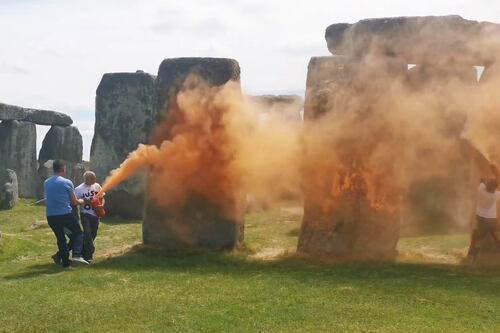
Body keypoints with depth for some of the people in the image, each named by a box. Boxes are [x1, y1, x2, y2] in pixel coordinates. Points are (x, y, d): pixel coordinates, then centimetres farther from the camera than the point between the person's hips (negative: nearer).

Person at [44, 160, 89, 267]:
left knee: (60, 238, 17)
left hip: (50, 216, 5)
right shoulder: (67, 182, -5)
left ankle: (65, 261, 16)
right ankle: (77, 255, -9)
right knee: (78, 233, 11)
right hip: (65, 214, -5)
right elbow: (74, 202, 1)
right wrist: (80, 201, 24)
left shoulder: (46, 183, 9)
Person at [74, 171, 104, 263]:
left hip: (95, 213, 5)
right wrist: (83, 201, -24)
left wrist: (101, 205, -9)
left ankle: (85, 252, 27)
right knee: (88, 233, -16)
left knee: (93, 234, 11)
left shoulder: (97, 186, 3)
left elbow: (102, 198, 10)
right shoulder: (79, 189, -9)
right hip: (85, 214, -5)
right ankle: (88, 255, -11)